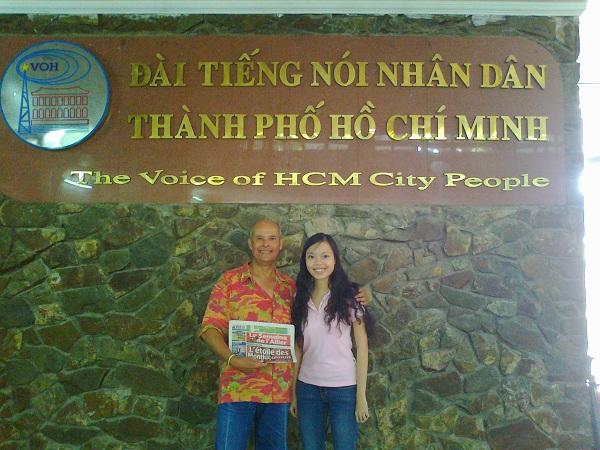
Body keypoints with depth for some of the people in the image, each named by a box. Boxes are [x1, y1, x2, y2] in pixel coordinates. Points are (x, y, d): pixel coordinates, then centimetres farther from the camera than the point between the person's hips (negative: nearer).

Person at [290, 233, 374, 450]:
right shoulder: (300, 300, 4)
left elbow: (362, 348, -5)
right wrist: (293, 392, 6)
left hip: (344, 388, -3)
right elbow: (298, 348, 7)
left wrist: (361, 396, -7)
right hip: (307, 388, 3)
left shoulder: (349, 298, -6)